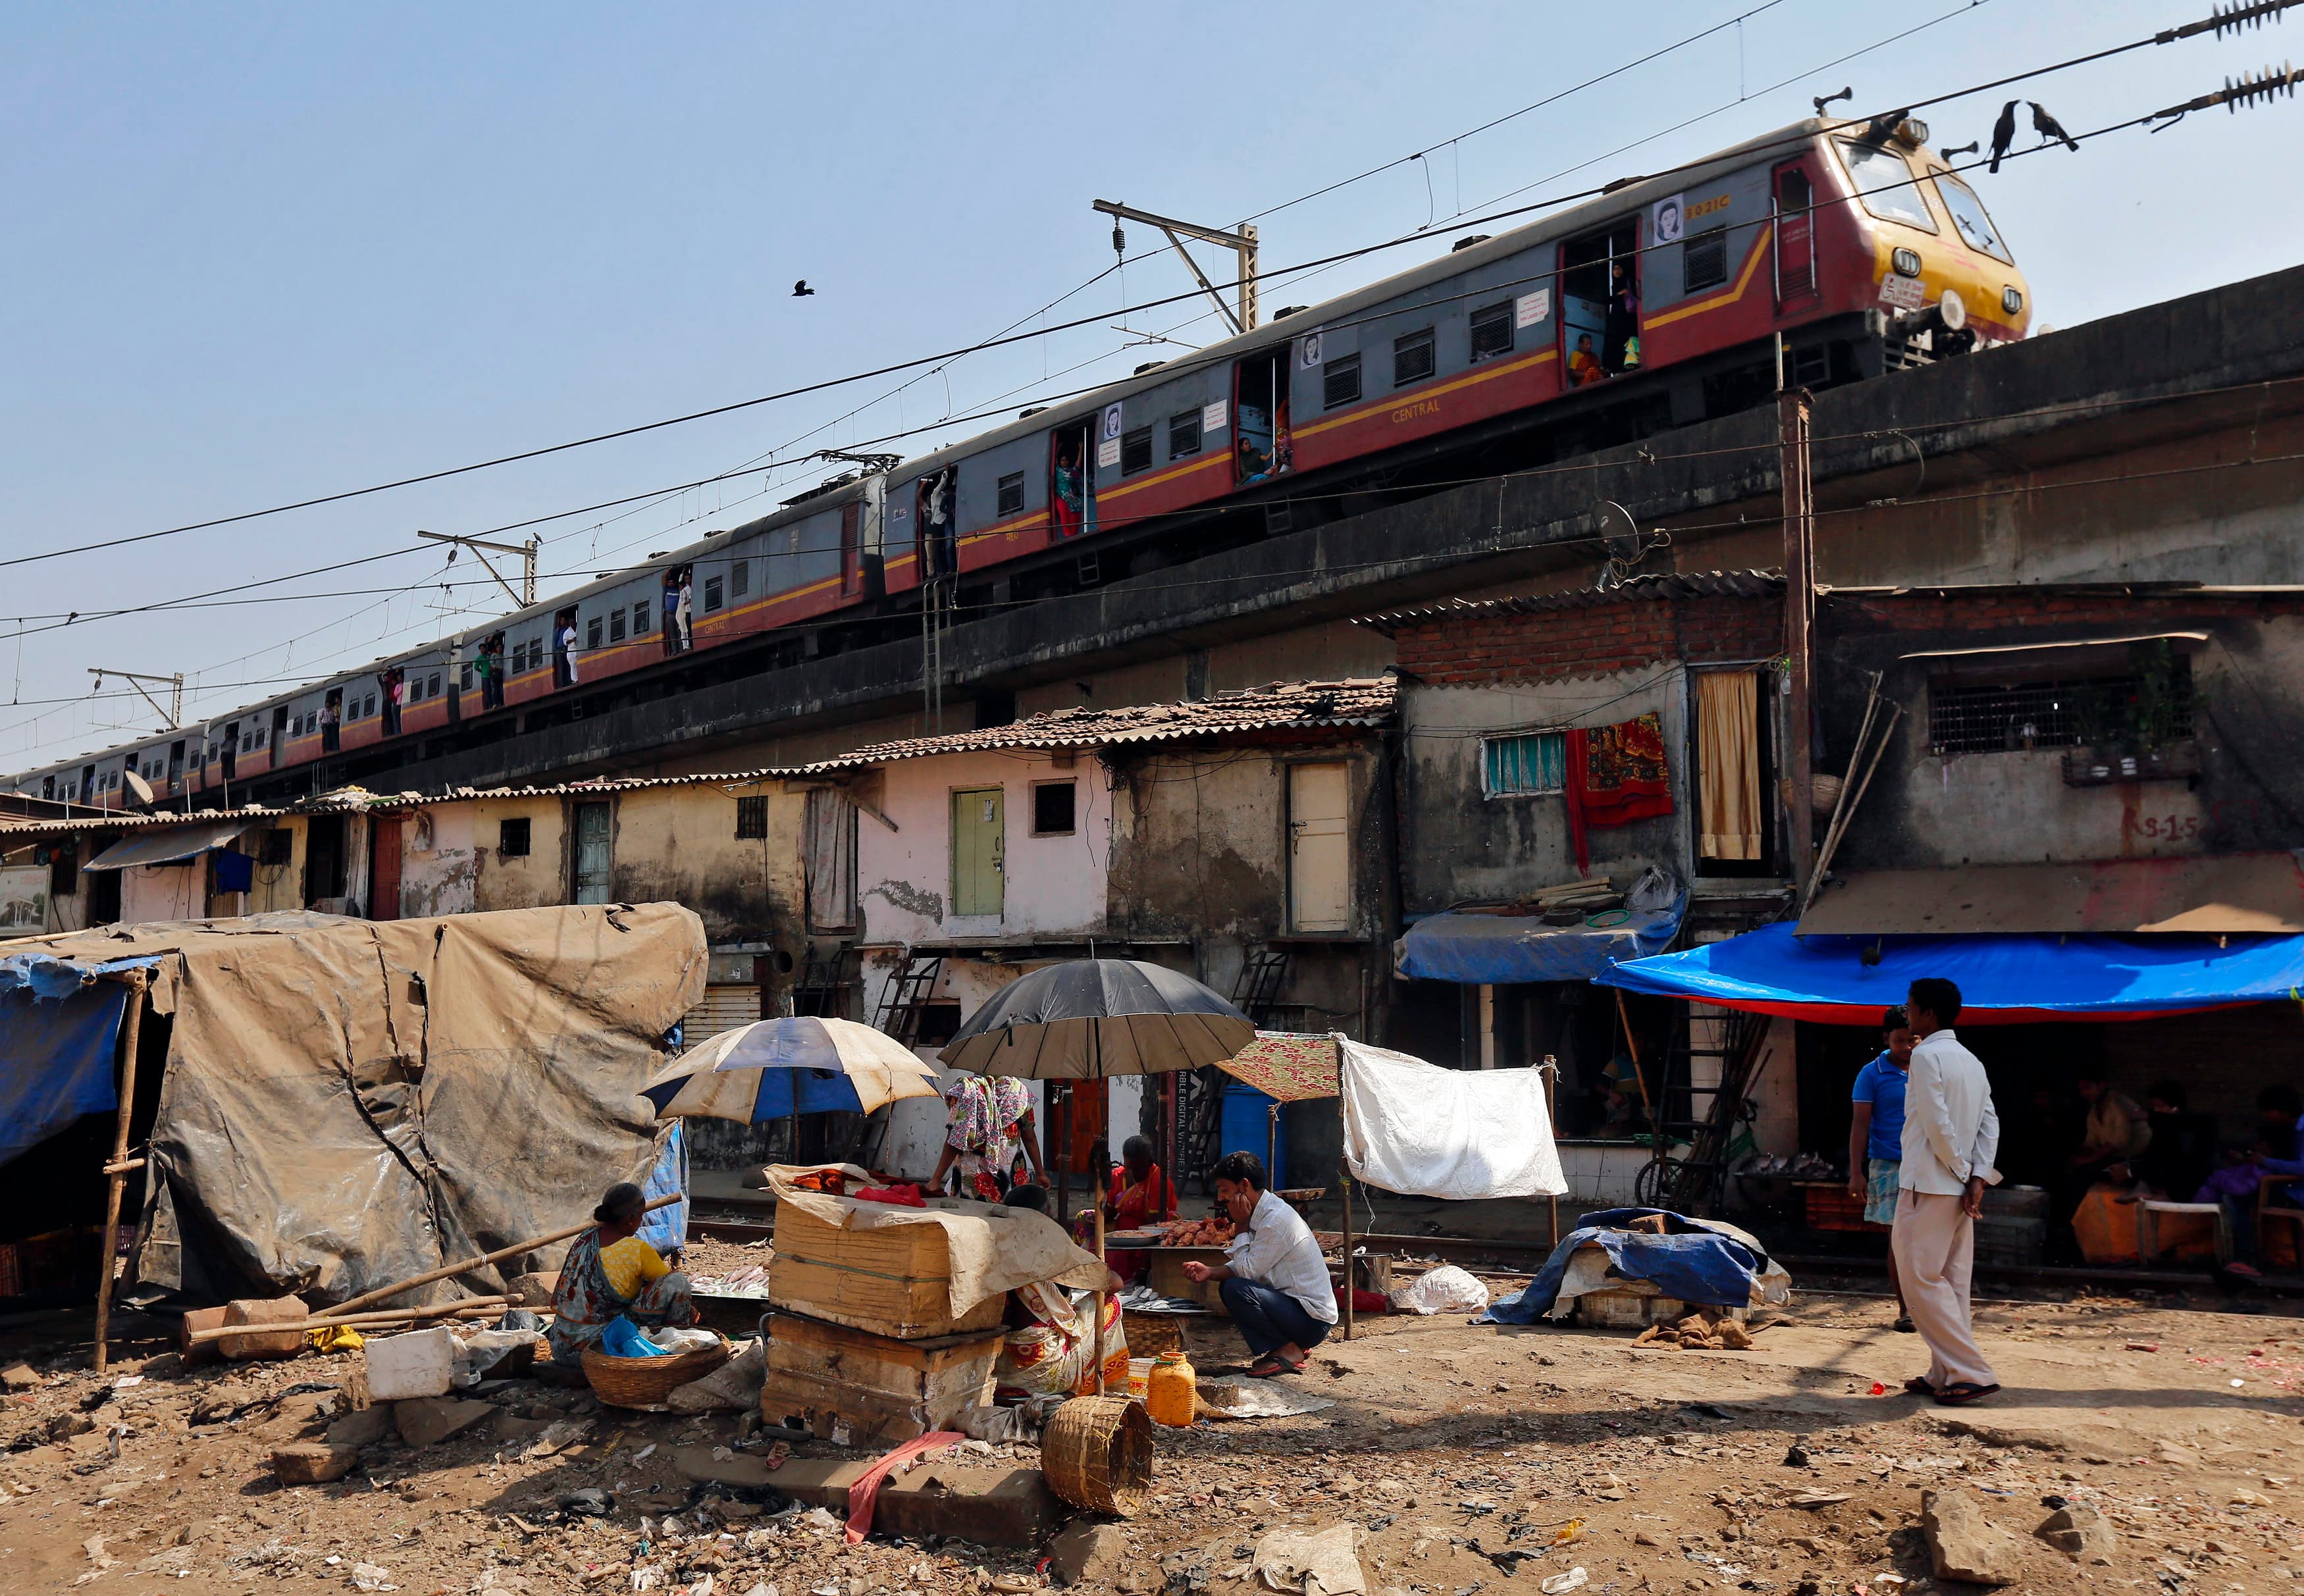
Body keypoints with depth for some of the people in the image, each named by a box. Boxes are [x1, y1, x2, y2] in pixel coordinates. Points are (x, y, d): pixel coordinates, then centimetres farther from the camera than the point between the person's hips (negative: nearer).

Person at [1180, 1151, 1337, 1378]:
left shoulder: (1276, 1220, -22)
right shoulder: (1263, 1213, 8)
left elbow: (1248, 1271, -19)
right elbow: (1247, 1268, 11)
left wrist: (1241, 1226, -11)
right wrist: (1210, 1272, -5)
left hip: (1313, 1321, -10)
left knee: (1236, 1290, -25)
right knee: (1228, 1286, 13)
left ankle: (1290, 1349, -7)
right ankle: (1290, 1346, 10)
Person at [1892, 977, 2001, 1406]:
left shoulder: (1926, 1055, -12)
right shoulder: (1971, 1061, 14)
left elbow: (1938, 1124, -19)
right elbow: (1990, 1124, 8)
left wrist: (1965, 1172, -8)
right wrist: (1979, 1176, 0)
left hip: (1928, 1185, -9)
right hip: (1960, 1189, 9)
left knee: (1921, 1278, -4)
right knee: (1950, 1282, 11)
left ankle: (1973, 1372, -7)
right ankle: (1945, 1374, 14)